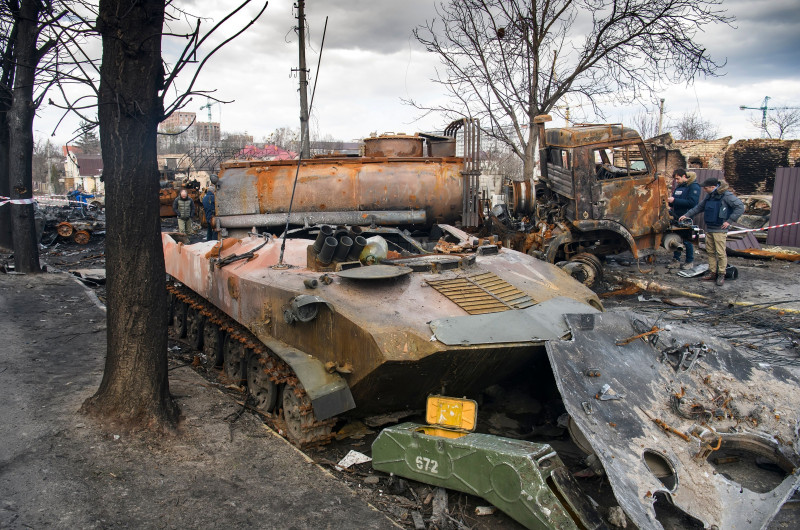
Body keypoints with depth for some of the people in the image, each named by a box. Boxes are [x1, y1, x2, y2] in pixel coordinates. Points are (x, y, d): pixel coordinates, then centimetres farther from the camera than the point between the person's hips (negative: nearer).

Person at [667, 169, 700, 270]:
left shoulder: (693, 186, -9)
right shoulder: (678, 187, 15)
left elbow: (692, 202, -20)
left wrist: (675, 200, -21)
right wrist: (671, 201, 0)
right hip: (677, 217, 7)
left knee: (687, 240, 0)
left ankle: (690, 262, 11)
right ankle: (676, 260, 18)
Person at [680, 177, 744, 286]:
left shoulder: (726, 195, -11)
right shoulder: (709, 196, 12)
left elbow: (740, 207, -13)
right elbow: (699, 207, 25)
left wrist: (729, 221, -15)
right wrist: (687, 215, 20)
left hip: (720, 229, -8)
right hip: (709, 228, 8)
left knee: (720, 252, -5)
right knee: (710, 251, 10)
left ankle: (721, 274, 3)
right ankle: (712, 273, 17)